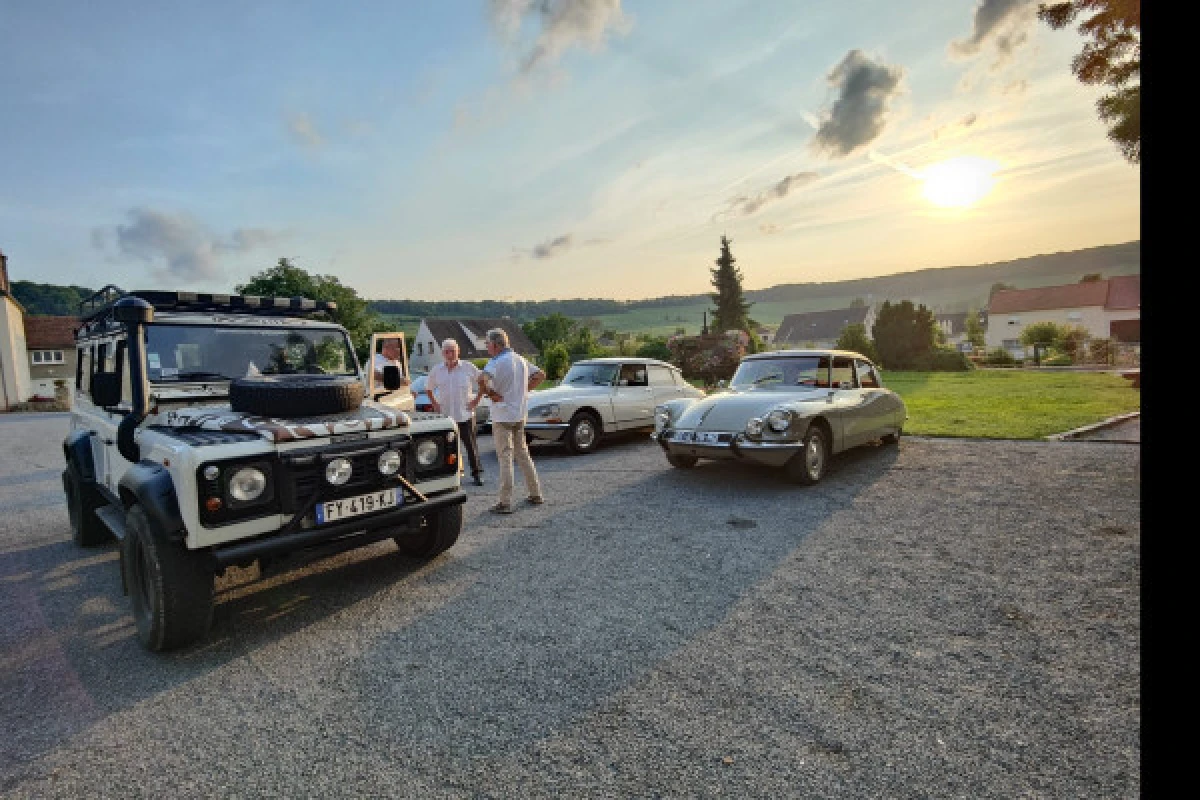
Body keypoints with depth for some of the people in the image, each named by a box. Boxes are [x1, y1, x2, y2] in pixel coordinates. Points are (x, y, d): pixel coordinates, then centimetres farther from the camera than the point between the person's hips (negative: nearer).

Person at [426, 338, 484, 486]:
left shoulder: (468, 367, -2)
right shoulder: (436, 370, 6)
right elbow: (428, 387, 19)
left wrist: (477, 399, -2)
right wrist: (434, 403, 9)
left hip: (465, 414, -2)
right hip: (444, 415, 3)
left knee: (471, 445, 1)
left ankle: (477, 473, 12)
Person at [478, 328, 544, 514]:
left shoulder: (497, 362, -15)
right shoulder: (520, 360, 10)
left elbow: (482, 379, -32)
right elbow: (540, 375, 18)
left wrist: (490, 393, -16)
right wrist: (524, 390, 10)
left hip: (503, 416, -7)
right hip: (520, 414, 8)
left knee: (505, 457, -4)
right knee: (523, 453, 17)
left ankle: (505, 503, -1)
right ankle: (536, 494, 23)